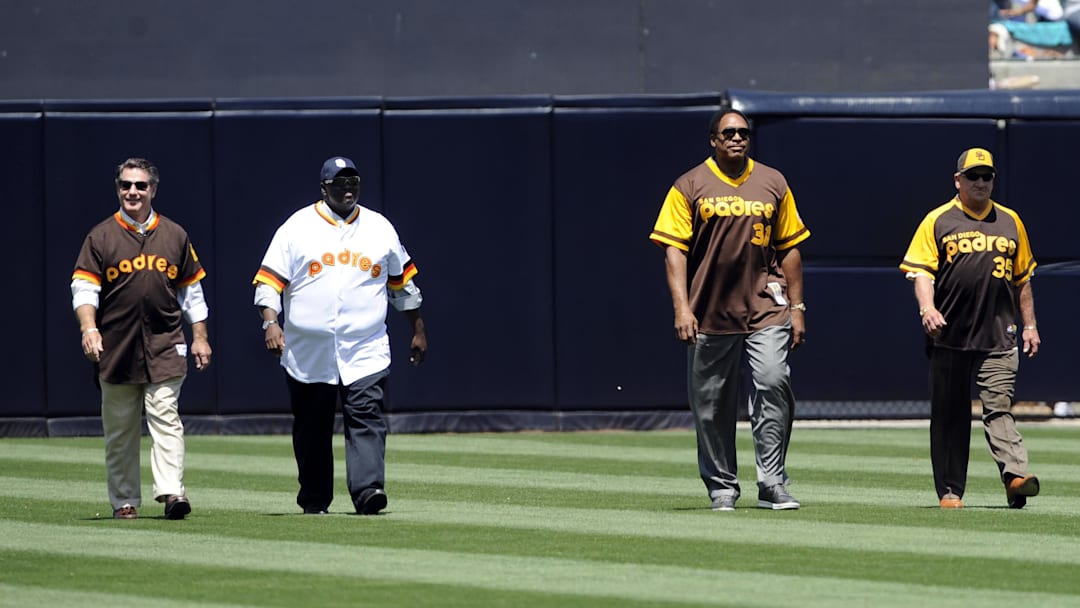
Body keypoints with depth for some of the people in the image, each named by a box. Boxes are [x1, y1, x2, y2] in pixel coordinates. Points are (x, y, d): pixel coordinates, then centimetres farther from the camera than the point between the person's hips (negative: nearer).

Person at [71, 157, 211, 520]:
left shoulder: (174, 235, 11)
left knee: (165, 416, -13)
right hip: (116, 349, 0)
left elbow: (191, 289, 16)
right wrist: (89, 328, -20)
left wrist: (200, 337, 10)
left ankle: (171, 491, -22)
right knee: (120, 429, 5)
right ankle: (124, 501, 13)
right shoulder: (101, 237, 5)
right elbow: (84, 288, -3)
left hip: (165, 346, 0)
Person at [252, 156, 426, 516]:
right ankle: (314, 499, 15)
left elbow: (402, 282, 20)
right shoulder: (297, 228, 3)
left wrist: (418, 331, 19)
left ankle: (368, 490, -25)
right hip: (308, 354, 0)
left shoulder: (379, 229, 12)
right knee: (312, 426, 6)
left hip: (365, 352, 1)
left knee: (366, 418, -15)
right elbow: (269, 280, -2)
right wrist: (270, 322, -17)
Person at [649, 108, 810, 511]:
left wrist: (796, 308, 8)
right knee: (711, 403, 4)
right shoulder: (690, 187, 3)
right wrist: (681, 307, -14)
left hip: (766, 309, 1)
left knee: (773, 383, -16)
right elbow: (674, 249, -3)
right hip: (709, 312, 0)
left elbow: (789, 248, 14)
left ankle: (772, 484, -14)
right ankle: (722, 488, 16)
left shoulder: (773, 183, 11)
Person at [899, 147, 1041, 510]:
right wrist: (927, 309, -22)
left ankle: (1015, 475, -25)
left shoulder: (1010, 222, 14)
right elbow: (921, 271, -4)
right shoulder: (938, 221, 5)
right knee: (949, 414, 4)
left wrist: (1029, 324, 14)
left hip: (998, 340, 1)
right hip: (949, 337, -1)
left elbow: (1022, 278, 19)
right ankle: (950, 490, 9)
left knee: (999, 407, -12)